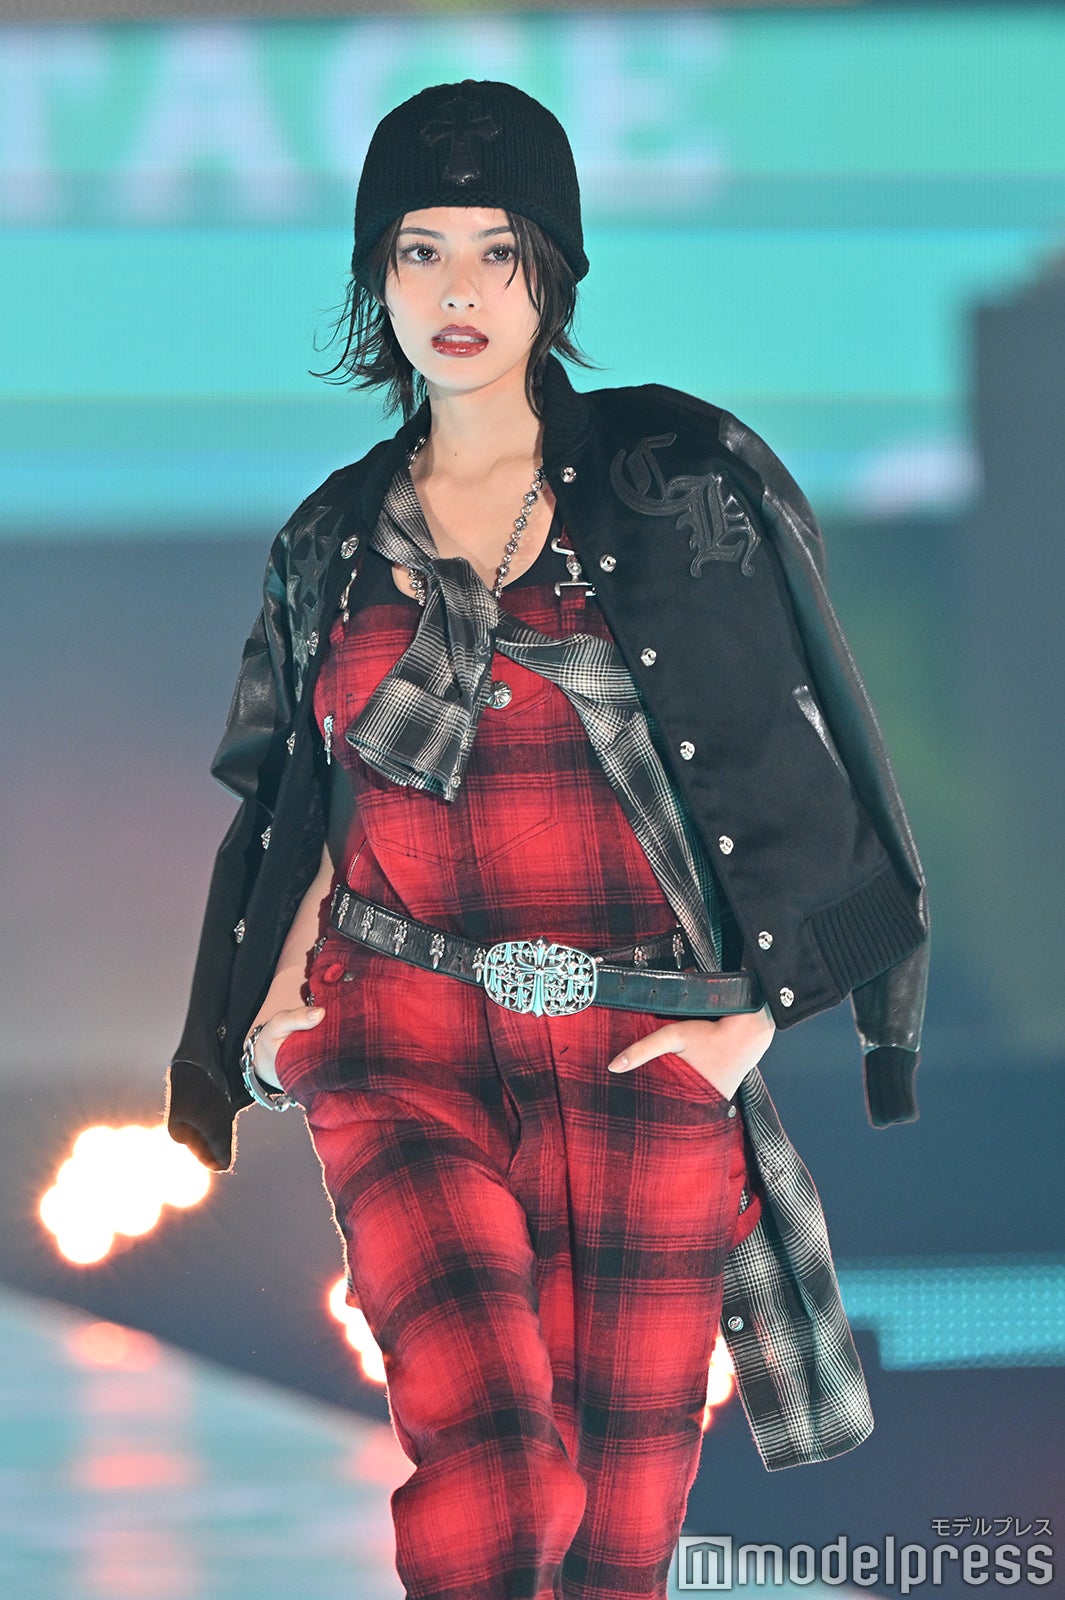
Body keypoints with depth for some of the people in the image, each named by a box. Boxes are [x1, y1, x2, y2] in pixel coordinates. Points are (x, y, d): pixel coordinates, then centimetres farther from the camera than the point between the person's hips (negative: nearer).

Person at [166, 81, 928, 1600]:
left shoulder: (680, 476, 2)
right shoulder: (333, 544, 12)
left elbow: (813, 758, 4)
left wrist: (755, 1013, 0)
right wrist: (277, 993, 8)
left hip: (643, 1059, -1)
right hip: (402, 1048, 1)